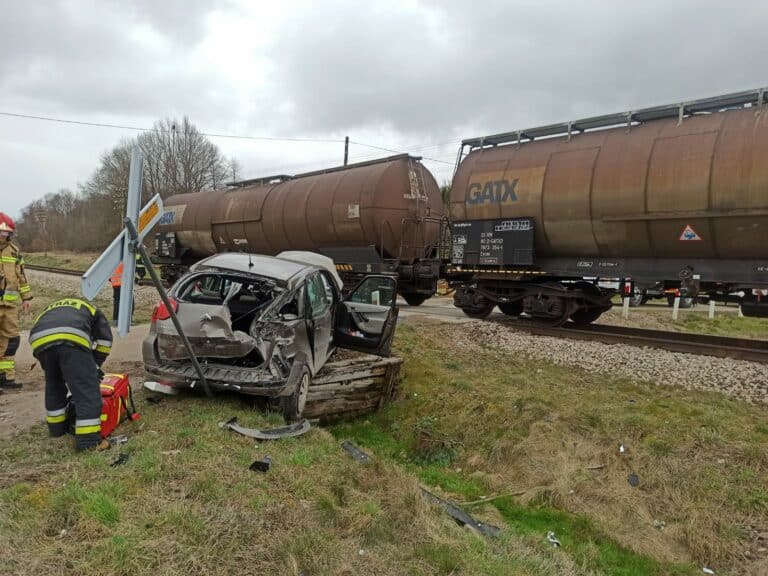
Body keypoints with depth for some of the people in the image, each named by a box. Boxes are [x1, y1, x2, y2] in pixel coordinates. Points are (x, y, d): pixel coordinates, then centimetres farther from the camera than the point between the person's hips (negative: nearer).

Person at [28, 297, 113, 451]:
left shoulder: (47, 310, 46)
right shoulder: (90, 308, 37)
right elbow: (104, 339, 23)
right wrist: (95, 365, 31)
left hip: (39, 340, 5)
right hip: (72, 339, -4)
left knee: (53, 385, 29)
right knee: (87, 390, -2)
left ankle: (56, 426, 40)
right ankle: (88, 440, -7)